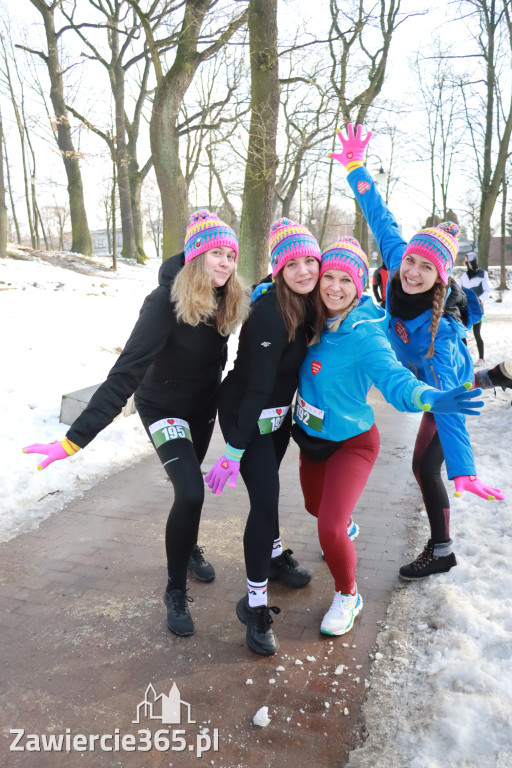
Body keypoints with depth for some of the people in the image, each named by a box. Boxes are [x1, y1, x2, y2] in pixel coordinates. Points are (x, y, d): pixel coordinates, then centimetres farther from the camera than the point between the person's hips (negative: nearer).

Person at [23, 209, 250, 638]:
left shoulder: (229, 300, -13)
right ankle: (176, 591, 4)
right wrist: (76, 438, -40)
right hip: (164, 406, -6)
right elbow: (126, 373, -36)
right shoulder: (165, 302, -30)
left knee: (190, 482, 23)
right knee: (190, 492, -18)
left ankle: (189, 545, 51)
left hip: (204, 403, 6)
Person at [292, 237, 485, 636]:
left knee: (330, 529, -16)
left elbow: (393, 377, -42)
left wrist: (431, 398, -60)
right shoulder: (316, 319, -9)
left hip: (351, 443, -6)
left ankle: (348, 596, 16)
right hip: (311, 437, 7)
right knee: (316, 507, 27)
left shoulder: (364, 333, -27)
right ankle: (346, 528, 64)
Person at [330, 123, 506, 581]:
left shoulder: (438, 330, -41)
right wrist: (355, 165, -13)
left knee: (425, 466, -2)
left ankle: (441, 553, 17)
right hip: (419, 372, 6)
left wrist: (463, 472, -51)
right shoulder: (397, 261, -28)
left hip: (449, 382, -6)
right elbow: (380, 217, -15)